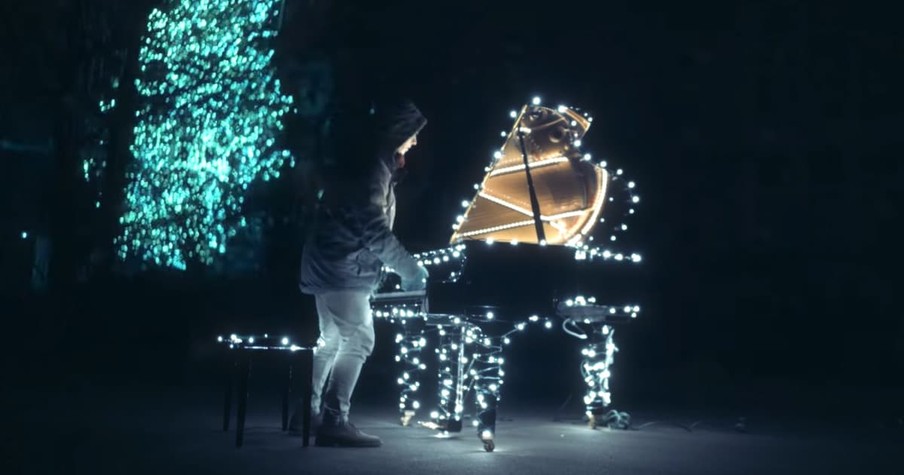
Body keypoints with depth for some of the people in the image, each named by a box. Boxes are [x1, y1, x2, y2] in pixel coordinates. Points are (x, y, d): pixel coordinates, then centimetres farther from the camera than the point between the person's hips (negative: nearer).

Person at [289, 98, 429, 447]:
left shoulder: (368, 160, 15)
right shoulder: (373, 165, -17)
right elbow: (374, 229, -23)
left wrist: (401, 266, 15)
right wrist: (409, 268, -17)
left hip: (333, 264, 11)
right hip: (344, 268, -11)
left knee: (333, 339, 17)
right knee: (358, 340, -12)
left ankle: (309, 412, 26)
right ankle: (334, 421, -11)